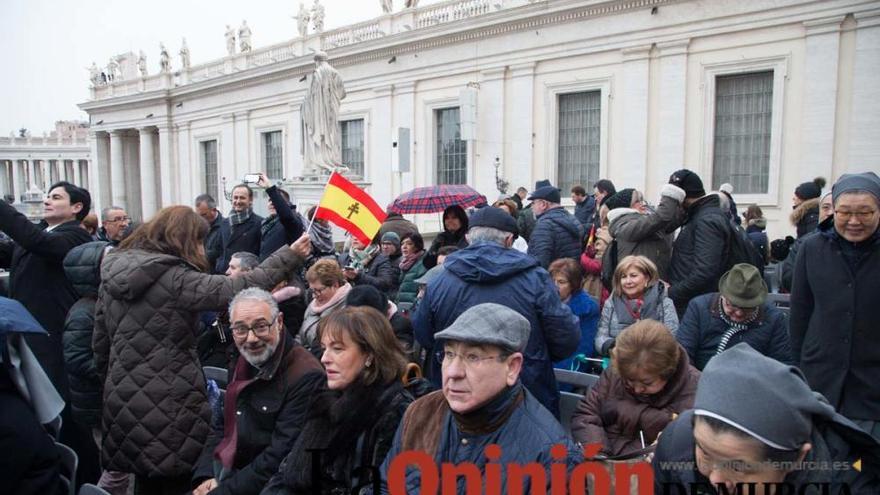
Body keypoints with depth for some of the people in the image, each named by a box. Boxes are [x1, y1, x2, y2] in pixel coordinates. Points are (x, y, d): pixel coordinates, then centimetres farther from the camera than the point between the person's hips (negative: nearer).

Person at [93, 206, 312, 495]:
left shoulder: (112, 273, 6)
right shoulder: (175, 279, -17)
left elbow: (100, 344, 13)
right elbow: (239, 289, -23)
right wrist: (290, 256, -16)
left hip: (124, 402, 7)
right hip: (170, 406, -7)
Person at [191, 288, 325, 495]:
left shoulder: (306, 377, -20)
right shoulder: (244, 361, 7)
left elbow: (280, 458, -20)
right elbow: (222, 426, 12)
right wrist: (204, 476, -2)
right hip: (219, 474, 7)